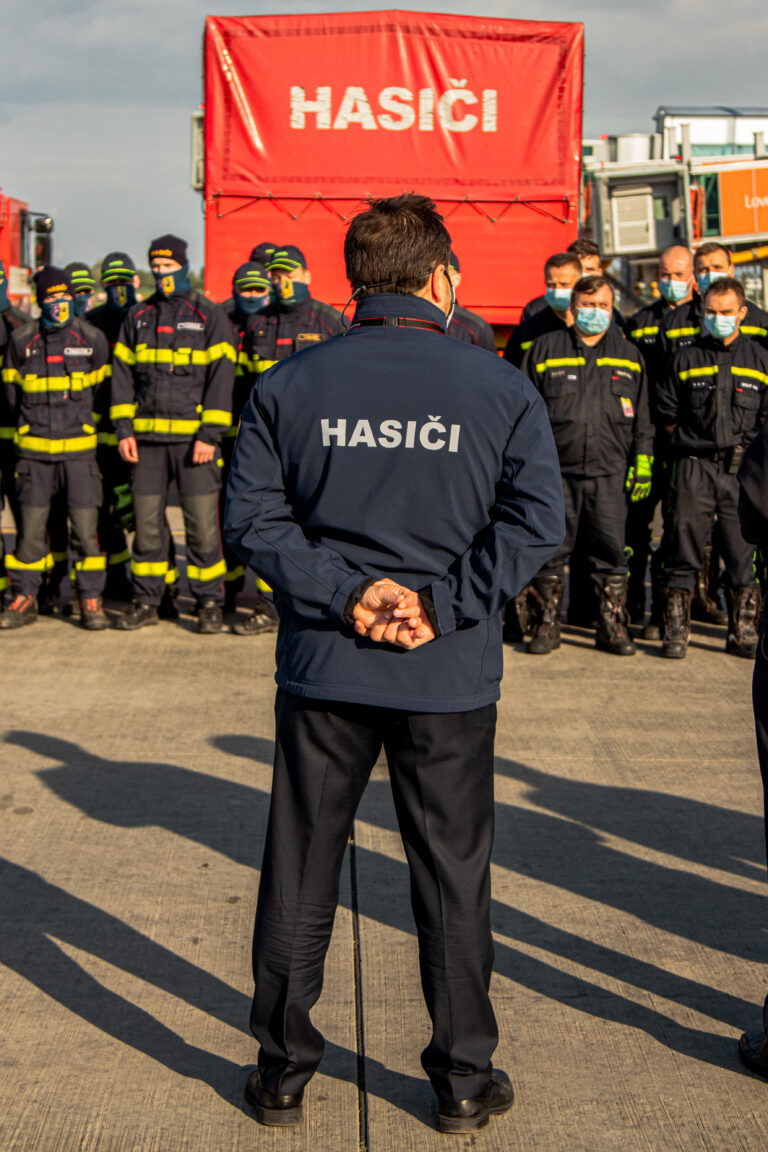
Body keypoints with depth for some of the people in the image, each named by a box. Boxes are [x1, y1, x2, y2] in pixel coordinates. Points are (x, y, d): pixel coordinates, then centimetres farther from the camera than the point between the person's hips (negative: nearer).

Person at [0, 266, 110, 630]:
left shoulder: (92, 339, 2)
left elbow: (101, 391, 13)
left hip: (79, 448, -1)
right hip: (33, 449, 1)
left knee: (85, 525, -4)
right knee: (31, 527, 3)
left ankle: (90, 600, 5)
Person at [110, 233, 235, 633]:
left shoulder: (209, 316, 2)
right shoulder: (137, 316, 14)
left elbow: (221, 378, -4)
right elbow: (122, 374, 14)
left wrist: (210, 435, -12)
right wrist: (124, 429, 3)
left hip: (193, 435, -3)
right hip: (148, 436, 4)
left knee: (202, 522, -4)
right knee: (146, 520, 6)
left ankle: (209, 603, 4)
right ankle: (146, 601, 15)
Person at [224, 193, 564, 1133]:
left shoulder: (288, 384, 0)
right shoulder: (501, 388, -3)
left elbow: (251, 515, -6)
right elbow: (536, 520, -10)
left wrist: (342, 595, -10)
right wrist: (444, 607, -11)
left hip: (323, 667, 1)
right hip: (450, 677, -1)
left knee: (300, 867, 12)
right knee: (452, 874, 11)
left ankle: (282, 1073, 23)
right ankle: (463, 1080, 21)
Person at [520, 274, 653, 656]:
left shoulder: (628, 355, 15)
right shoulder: (545, 349, 9)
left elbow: (641, 416, 16)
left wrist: (643, 461, 7)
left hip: (609, 472, 1)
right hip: (556, 470, -1)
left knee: (611, 551, -1)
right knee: (550, 551, 1)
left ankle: (612, 626, 9)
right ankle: (546, 625, 11)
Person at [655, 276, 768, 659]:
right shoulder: (685, 360, 8)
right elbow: (666, 413, 13)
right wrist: (688, 445, 9)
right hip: (694, 469, 0)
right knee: (683, 553, 0)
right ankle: (675, 630, 7)